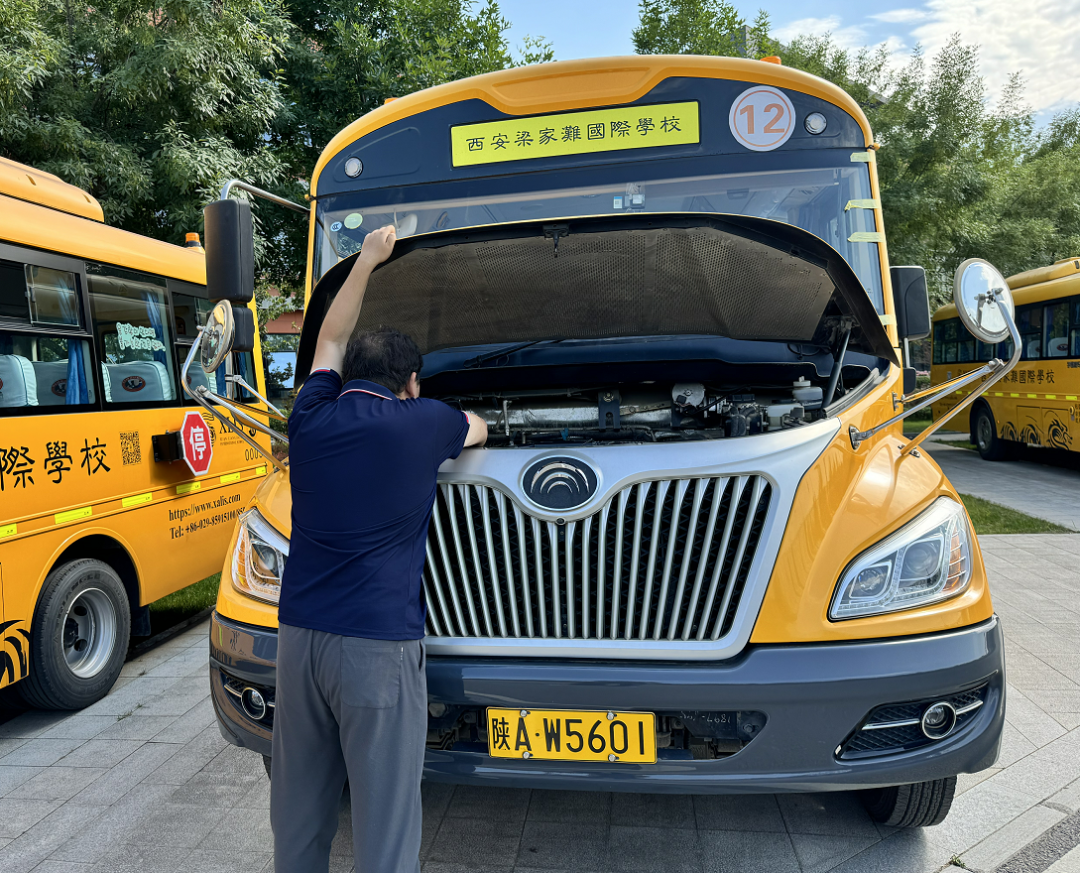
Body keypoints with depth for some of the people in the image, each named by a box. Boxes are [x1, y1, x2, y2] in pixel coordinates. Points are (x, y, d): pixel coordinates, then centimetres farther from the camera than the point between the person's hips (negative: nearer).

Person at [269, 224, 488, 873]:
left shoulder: (313, 418, 6)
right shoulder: (423, 423, -4)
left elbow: (330, 341, 25)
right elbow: (478, 430, 19)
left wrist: (367, 262, 34)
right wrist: (455, 424, 42)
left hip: (298, 635, 5)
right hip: (377, 644, -5)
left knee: (298, 807, 17)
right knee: (384, 814, 4)